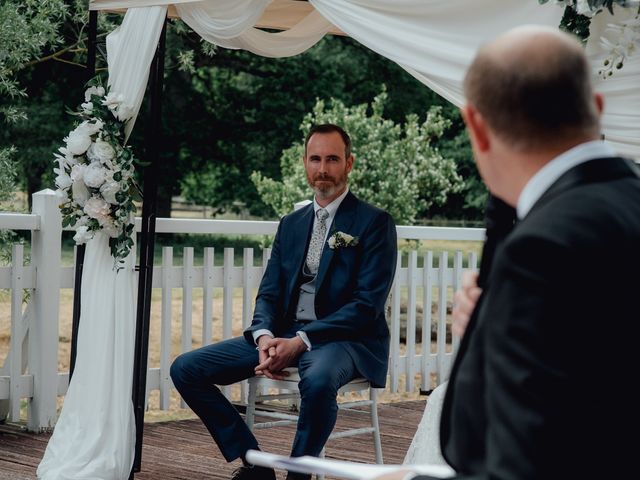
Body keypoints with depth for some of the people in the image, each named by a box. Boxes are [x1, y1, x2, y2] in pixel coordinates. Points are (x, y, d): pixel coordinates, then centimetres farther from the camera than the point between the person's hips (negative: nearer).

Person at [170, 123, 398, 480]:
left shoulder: (375, 223, -2)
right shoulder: (291, 224, 17)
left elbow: (368, 304, -11)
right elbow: (269, 293, 13)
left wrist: (301, 341, -20)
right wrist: (265, 336, -12)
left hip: (345, 340, -6)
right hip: (284, 334, 6)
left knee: (318, 380, -42)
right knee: (186, 370, -7)